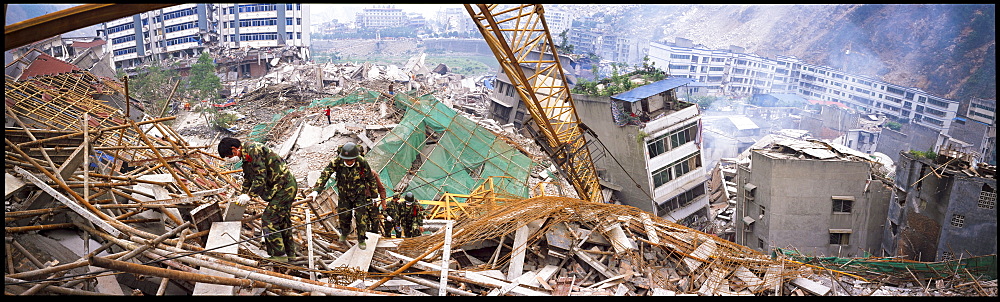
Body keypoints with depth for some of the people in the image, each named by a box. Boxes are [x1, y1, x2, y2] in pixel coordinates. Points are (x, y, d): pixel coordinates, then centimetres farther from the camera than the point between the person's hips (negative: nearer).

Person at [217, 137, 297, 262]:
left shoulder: (253, 150, -19)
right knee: (282, 221, 17)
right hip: (288, 186, 11)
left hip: (284, 188, -11)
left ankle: (280, 255, -6)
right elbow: (248, 177, 24)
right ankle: (290, 253, 27)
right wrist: (242, 194, 14)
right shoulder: (246, 154, 14)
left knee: (268, 220, -9)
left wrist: (249, 195, -16)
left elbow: (260, 177, -22)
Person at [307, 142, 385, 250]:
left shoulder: (362, 162, -21)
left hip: (359, 193, -1)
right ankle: (344, 234, 37)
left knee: (361, 216, -6)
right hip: (344, 194, 1)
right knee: (344, 215, 7)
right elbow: (325, 175, -26)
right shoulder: (337, 162, -22)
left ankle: (361, 240, 12)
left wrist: (375, 196, 0)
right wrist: (316, 190, -37)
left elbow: (371, 179, -8)